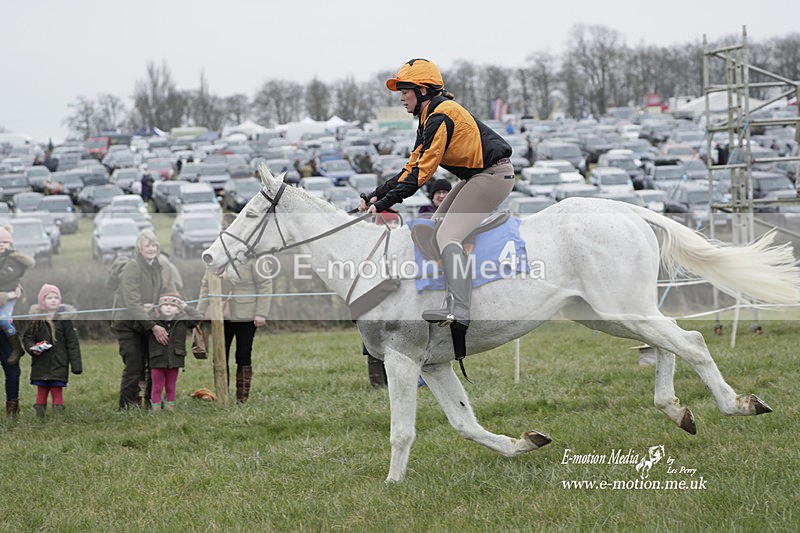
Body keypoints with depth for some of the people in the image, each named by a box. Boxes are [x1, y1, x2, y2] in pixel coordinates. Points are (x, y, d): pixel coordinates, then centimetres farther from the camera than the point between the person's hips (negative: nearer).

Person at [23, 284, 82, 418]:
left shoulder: (65, 317, -1)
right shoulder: (36, 318, 3)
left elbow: (72, 343, -1)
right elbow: (27, 337, 11)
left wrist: (76, 364, -5)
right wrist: (32, 348, -11)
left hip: (59, 364, -2)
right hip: (40, 363, 2)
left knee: (57, 392, -2)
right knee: (41, 392, 6)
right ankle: (39, 418, 11)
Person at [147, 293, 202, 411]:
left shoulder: (183, 320, 1)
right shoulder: (152, 319, -5)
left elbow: (198, 318, 3)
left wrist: (186, 307, 2)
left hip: (174, 361, 2)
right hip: (157, 361, -2)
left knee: (171, 388, 13)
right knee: (157, 388, 5)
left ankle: (170, 409, 23)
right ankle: (155, 410, 13)